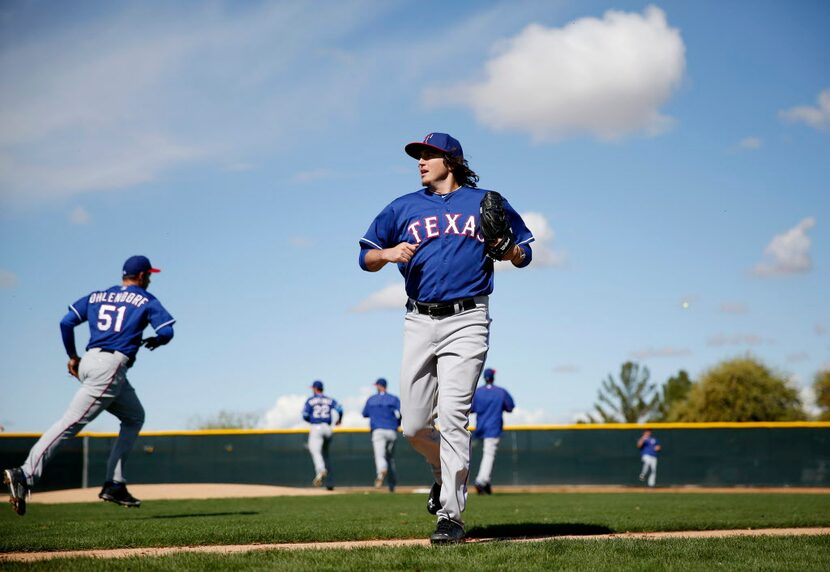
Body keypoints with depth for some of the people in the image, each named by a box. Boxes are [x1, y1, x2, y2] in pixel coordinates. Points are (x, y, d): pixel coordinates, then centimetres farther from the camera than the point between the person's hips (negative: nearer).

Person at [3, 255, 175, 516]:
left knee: (135, 417, 21)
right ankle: (25, 475, -26)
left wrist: (72, 356, 20)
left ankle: (115, 485, 12)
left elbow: (66, 322, 12)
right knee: (71, 421, -12)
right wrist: (154, 341, 19)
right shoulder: (146, 300, 6)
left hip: (89, 363, 7)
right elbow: (166, 332, -3)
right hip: (112, 366, -7)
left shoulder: (97, 296, 21)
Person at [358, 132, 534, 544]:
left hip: (466, 321, -3)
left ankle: (451, 515, -10)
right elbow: (366, 258, 15)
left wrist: (508, 251, -8)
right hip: (419, 323, 3)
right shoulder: (403, 208, 15)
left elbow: (524, 254, 15)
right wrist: (390, 253, -7)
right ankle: (445, 472, 33)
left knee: (453, 414, -14)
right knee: (413, 425, 2)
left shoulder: (486, 203, 10)